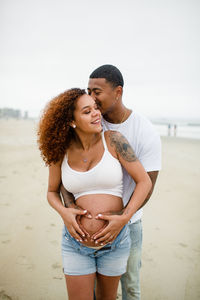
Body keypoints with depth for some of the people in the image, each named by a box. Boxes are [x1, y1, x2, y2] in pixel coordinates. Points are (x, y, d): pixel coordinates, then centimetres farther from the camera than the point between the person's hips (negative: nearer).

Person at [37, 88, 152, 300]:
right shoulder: (60, 152, -4)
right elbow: (52, 192, 10)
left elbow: (144, 181, -8)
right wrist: (63, 212, -11)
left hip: (115, 242, 0)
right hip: (76, 242, 1)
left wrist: (124, 218, -19)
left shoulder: (113, 140, -11)